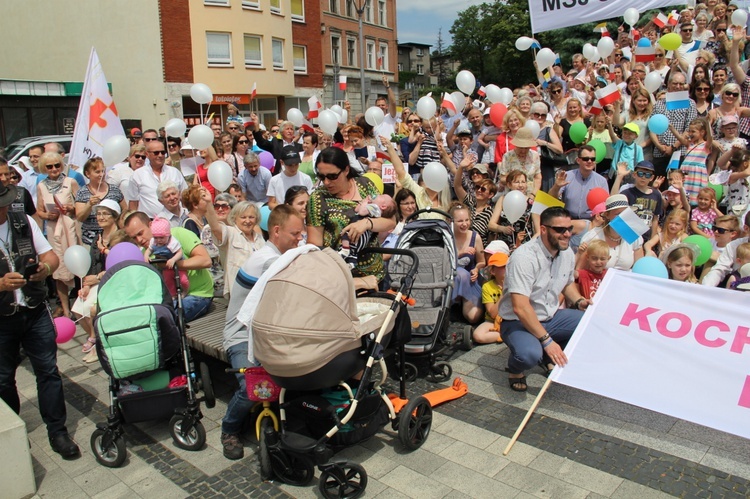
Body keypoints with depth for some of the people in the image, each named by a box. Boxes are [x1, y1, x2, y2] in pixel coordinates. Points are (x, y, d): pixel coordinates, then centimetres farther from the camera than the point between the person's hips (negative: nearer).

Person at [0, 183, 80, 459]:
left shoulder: (25, 222, 1)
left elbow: (50, 255, 6)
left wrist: (46, 267, -16)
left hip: (35, 312, 3)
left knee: (48, 371, 6)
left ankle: (57, 431, 17)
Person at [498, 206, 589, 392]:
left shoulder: (567, 253, 1)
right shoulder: (525, 257, -25)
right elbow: (520, 308, -31)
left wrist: (578, 301, 1)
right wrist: (547, 340, -31)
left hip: (552, 317, 8)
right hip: (518, 322, -8)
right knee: (529, 354, -37)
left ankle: (552, 357, 11)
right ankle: (515, 369, 1)